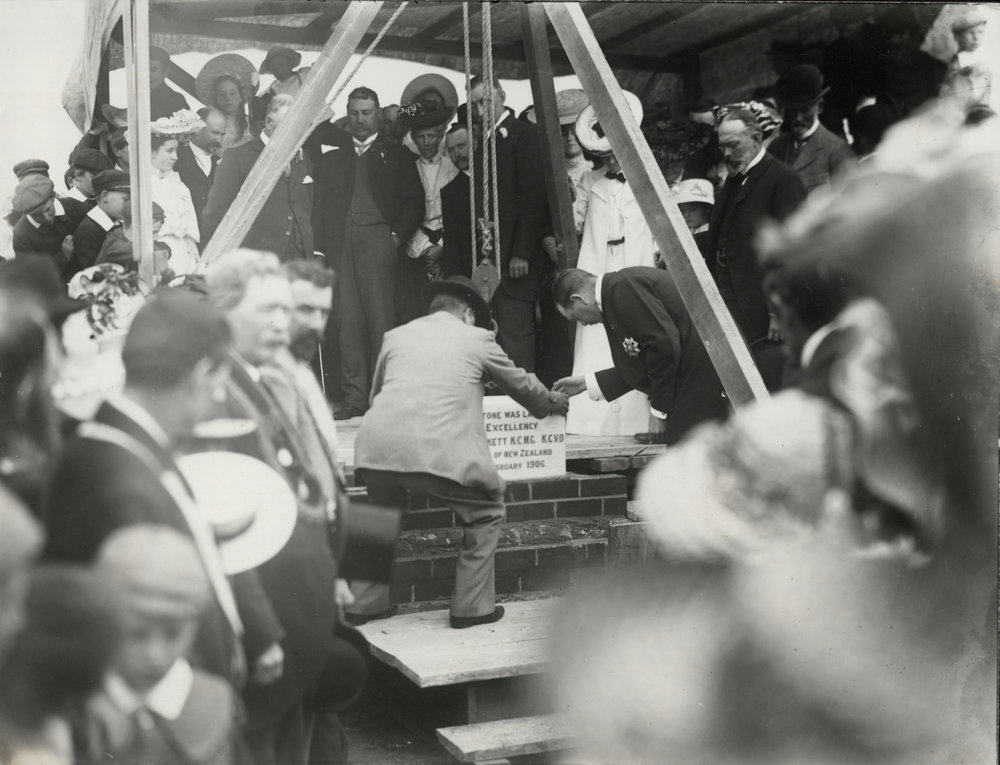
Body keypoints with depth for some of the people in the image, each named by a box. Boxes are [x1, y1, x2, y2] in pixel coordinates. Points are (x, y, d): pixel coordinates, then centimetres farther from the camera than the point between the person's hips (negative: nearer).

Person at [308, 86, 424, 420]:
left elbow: (414, 201, 8)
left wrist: (398, 235, -3)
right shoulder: (330, 146, 20)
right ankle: (354, 396, 1)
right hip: (339, 242, 2)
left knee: (380, 315, -8)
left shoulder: (395, 154, 15)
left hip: (377, 238, -2)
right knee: (347, 319, -1)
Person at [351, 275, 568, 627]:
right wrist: (553, 402, 50)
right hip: (437, 450, -4)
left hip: (375, 448, 4)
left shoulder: (396, 335, 24)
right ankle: (472, 607, 19)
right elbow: (521, 384, 30)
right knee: (486, 512, 19)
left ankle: (364, 603, 33)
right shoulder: (476, 338, 16)